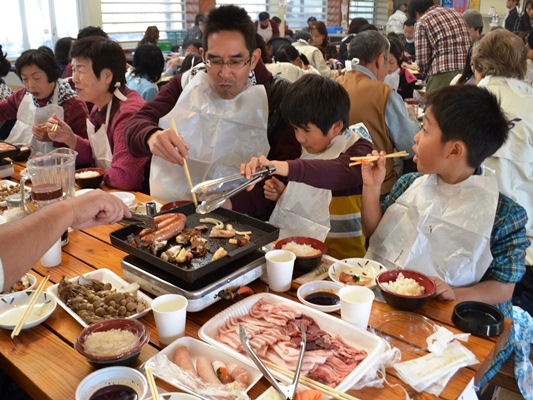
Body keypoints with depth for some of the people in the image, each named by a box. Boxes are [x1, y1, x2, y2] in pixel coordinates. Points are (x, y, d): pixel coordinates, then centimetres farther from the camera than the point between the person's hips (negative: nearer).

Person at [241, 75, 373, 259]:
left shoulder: (360, 150, -10)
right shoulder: (312, 149, 12)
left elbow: (340, 172, -34)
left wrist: (281, 167, -46)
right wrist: (283, 194, 6)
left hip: (340, 257, -6)